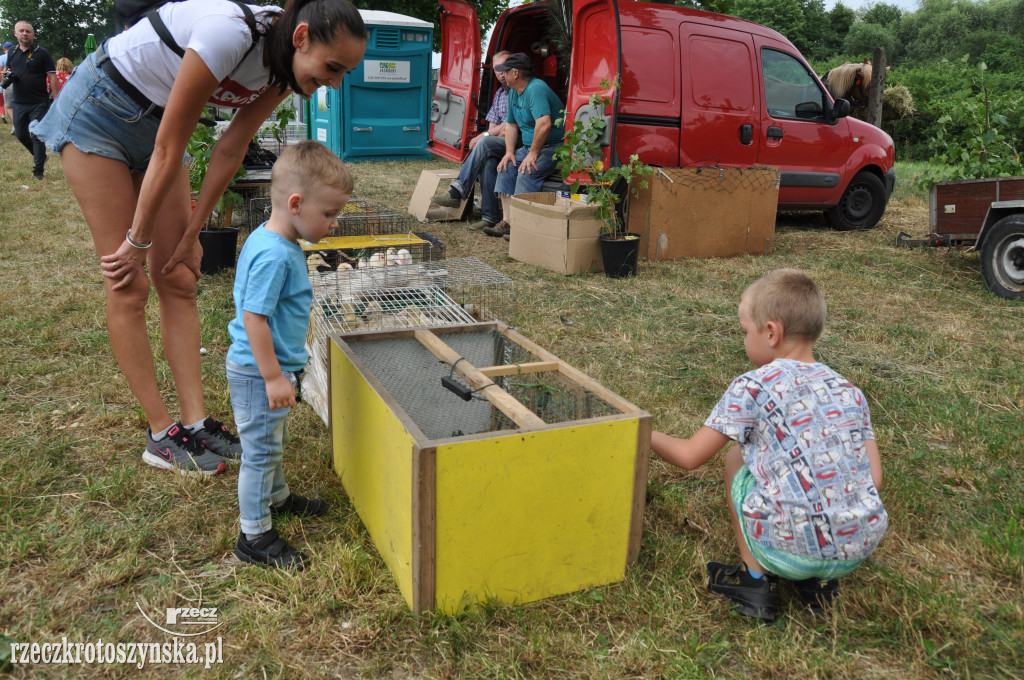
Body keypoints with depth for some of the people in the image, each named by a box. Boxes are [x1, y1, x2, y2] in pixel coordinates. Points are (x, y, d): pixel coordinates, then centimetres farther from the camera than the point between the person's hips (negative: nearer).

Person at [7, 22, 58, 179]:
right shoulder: (12, 54, 10)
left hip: (39, 103, -5)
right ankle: (40, 156, 34)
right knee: (20, 134, 12)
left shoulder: (41, 53, -5)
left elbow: (52, 76, -8)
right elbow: (8, 71, 23)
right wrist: (8, 76, -3)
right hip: (19, 103, 6)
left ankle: (38, 169, 4)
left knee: (37, 136, -5)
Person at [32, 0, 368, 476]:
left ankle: (196, 422, 5)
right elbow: (168, 151, -27)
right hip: (97, 112, -7)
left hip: (154, 121, 7)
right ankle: (162, 434, 2)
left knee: (179, 279, 1)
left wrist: (192, 229, -1)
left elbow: (231, 149, -4)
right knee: (128, 286, -5)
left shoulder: (285, 67, -12)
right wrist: (138, 240, -17)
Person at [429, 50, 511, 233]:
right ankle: (490, 216, -27)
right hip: (499, 143, 6)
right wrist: (497, 132, -7)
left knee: (485, 144, -30)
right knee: (487, 160, -27)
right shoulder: (500, 93, 20)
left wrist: (483, 136, -7)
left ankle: (457, 192, -28)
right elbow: (493, 124, 19)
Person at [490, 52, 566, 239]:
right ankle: (509, 222, -9)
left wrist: (533, 154, -28)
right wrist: (510, 152, 4)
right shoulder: (514, 92, 12)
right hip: (530, 146, 10)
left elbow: (544, 124, -34)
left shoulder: (536, 89, -21)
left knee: (527, 172, -29)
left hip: (553, 147, -10)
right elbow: (511, 125, 20)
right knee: (506, 167, -5)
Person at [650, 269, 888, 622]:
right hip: (860, 549, 5)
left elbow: (689, 457, -1)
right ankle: (818, 581, 18)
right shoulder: (850, 391, 9)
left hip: (791, 550, -5)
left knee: (736, 457, 16)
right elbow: (873, 477, 7)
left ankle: (755, 579, 14)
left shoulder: (752, 387, -6)